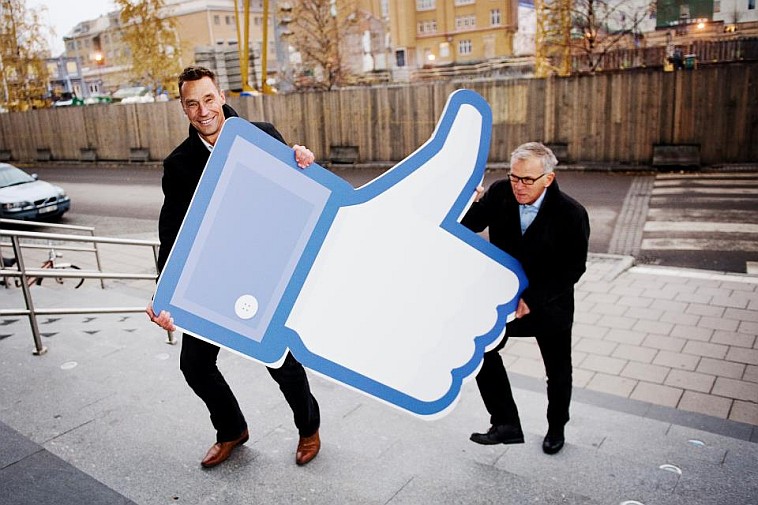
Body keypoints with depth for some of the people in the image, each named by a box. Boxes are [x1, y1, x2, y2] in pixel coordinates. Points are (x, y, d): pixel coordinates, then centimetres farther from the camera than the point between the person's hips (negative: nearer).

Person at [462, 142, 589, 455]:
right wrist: (473, 204, -24)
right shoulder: (499, 193, -14)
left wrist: (532, 299, -23)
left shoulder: (571, 214, -22)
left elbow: (574, 269, -17)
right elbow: (471, 227, -2)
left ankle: (556, 429, 42)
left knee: (558, 370, 14)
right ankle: (506, 424, 1)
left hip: (550, 303, -2)